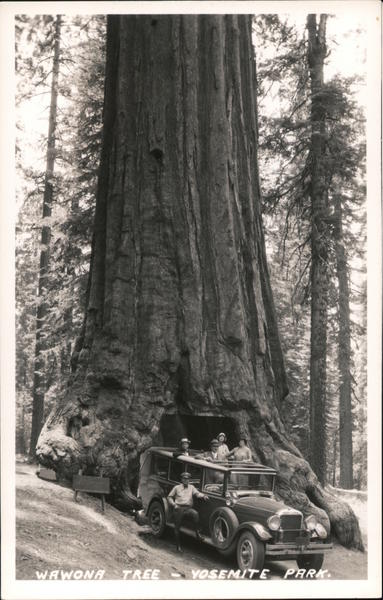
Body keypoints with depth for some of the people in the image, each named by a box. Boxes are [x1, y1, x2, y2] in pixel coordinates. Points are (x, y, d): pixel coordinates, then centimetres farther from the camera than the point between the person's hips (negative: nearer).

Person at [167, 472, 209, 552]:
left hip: (188, 508, 0)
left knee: (195, 513, -32)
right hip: (178, 508, 0)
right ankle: (178, 545, 17)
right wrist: (173, 504, -2)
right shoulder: (177, 487, 15)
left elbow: (197, 493, 3)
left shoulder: (191, 487, 18)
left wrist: (203, 495, -18)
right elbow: (169, 497, 16)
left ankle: (197, 532, -23)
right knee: (177, 527, 1)